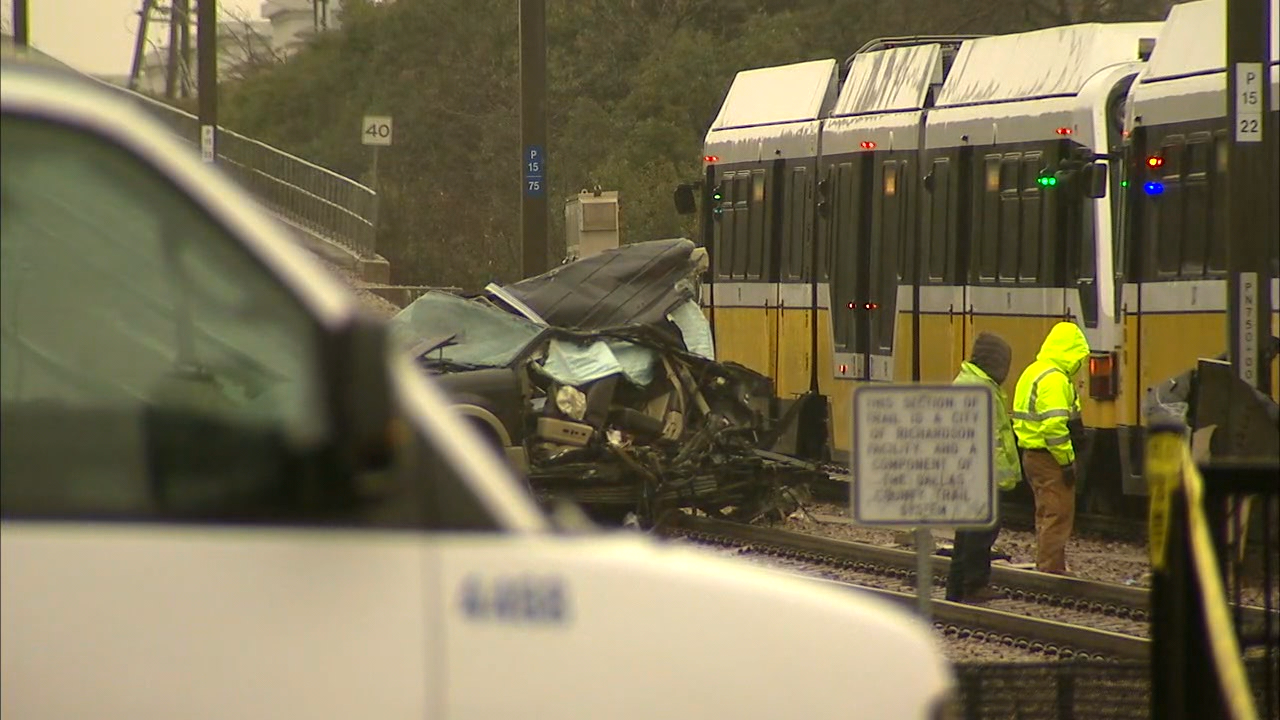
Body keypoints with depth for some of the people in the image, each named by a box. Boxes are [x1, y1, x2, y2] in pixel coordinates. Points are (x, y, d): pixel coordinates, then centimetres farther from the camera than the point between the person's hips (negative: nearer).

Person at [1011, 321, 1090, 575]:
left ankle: (1046, 569, 23)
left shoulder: (1032, 373, 14)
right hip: (1050, 458, -10)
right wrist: (1067, 461, -19)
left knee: (1046, 515, 17)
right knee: (1058, 516, -6)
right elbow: (1054, 425, -25)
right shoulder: (1054, 380, -18)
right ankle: (1051, 570, -5)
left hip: (1031, 454, 10)